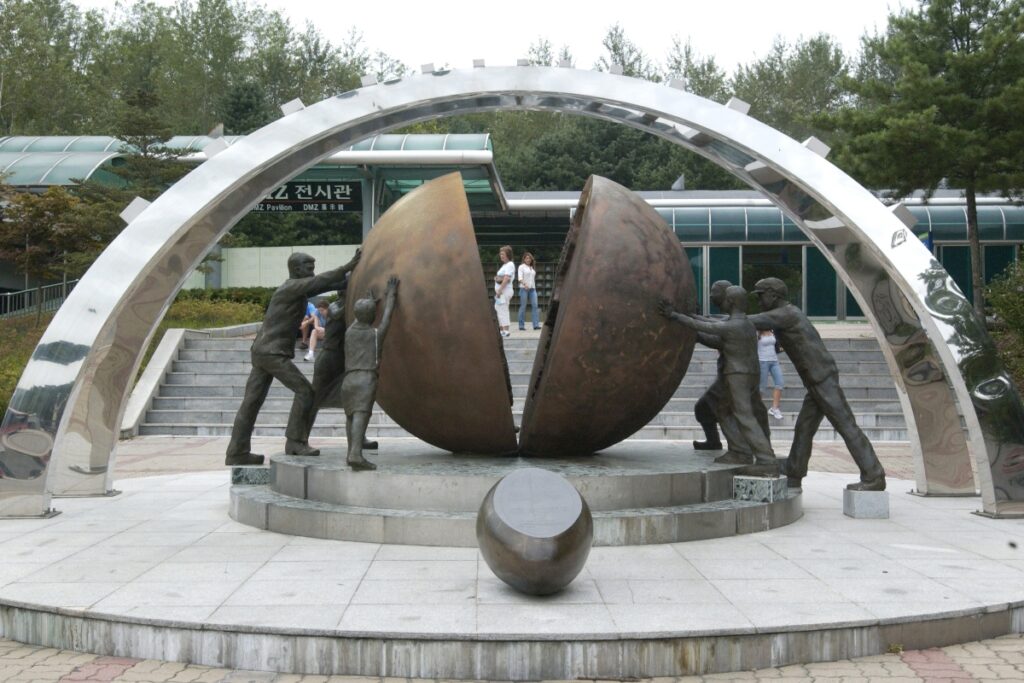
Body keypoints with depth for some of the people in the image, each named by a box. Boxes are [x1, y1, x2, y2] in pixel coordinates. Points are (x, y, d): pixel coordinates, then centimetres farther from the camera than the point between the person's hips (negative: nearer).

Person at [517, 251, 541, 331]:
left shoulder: (533, 267, 19)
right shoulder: (521, 267, 0)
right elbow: (520, 277, -12)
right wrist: (524, 284, -29)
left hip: (532, 289, 5)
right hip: (524, 289, -5)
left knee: (535, 305, -7)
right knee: (523, 306, -2)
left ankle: (536, 325, -12)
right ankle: (521, 325, 4)